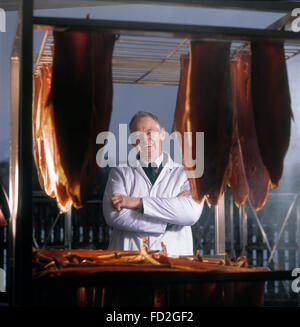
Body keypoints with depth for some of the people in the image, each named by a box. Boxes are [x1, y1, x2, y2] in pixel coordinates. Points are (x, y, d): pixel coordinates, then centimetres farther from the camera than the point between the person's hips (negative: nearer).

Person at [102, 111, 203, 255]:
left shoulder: (184, 173, 10)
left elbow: (192, 211, -9)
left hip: (172, 259, 0)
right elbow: (114, 216, -4)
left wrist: (138, 202, -9)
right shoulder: (120, 172, 12)